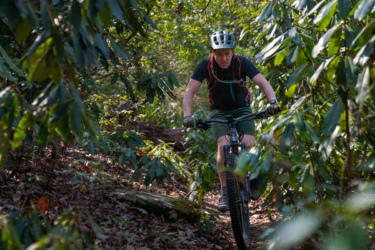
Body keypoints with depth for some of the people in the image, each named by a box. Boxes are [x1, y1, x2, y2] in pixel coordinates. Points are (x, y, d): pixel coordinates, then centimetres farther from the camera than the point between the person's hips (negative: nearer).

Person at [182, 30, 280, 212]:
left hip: (242, 109, 0)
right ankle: (225, 193, -15)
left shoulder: (242, 63, -21)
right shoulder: (205, 66, -21)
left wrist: (273, 102, -49)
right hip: (219, 111, 0)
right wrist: (187, 116, -40)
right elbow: (190, 91, -25)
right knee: (224, 146, -23)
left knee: (249, 145, -21)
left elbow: (263, 83, -30)